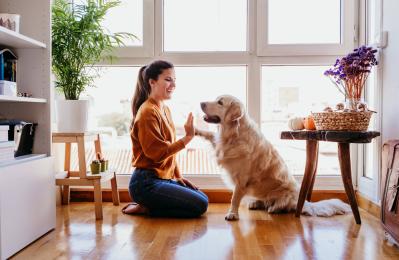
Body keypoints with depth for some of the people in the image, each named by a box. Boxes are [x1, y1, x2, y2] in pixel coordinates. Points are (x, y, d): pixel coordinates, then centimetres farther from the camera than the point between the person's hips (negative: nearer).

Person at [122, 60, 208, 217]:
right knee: (199, 205, -11)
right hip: (147, 183, -9)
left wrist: (178, 176, 10)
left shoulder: (165, 110, 12)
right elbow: (158, 153, -21)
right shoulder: (148, 112, -17)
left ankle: (147, 205, 11)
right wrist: (187, 138, -23)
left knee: (203, 198, 13)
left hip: (165, 178, 9)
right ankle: (144, 208, -2)